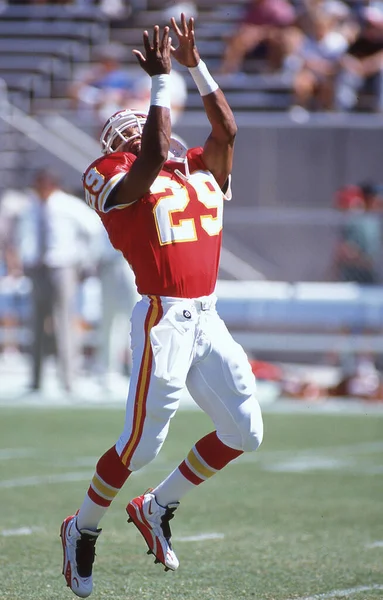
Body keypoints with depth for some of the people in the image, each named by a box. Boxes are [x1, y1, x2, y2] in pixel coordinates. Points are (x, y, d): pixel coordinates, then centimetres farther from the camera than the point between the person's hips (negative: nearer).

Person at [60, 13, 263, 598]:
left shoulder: (202, 173, 15)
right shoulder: (118, 182, -4)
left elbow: (226, 129, 3)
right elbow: (157, 154, -21)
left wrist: (196, 65, 3)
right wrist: (162, 78, -14)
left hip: (207, 319, 7)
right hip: (164, 319, -7)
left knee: (244, 430, 4)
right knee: (141, 442, -5)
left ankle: (157, 507, 20)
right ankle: (83, 529, 16)